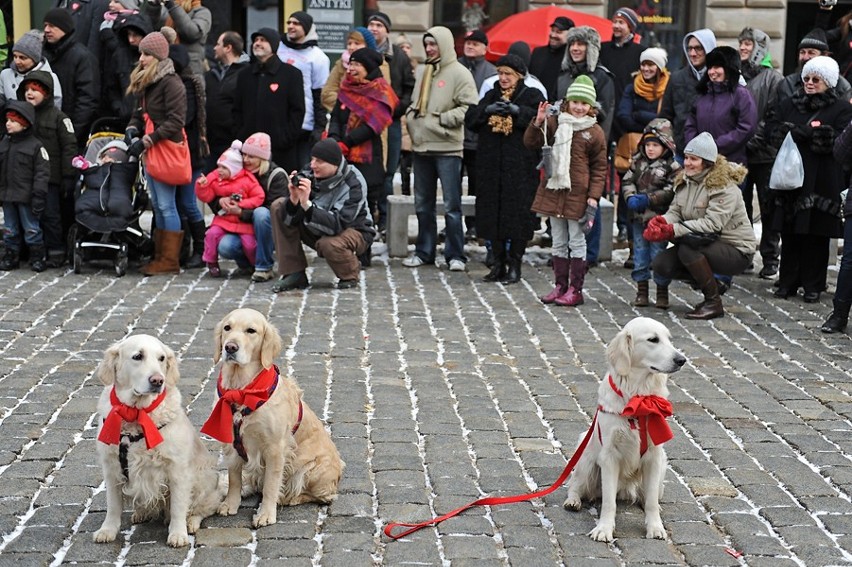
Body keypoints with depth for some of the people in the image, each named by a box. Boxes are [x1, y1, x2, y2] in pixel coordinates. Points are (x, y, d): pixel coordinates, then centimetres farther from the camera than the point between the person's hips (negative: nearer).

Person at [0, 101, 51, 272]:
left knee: (31, 229, 1)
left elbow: (42, 173, -11)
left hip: (26, 197, -6)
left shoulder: (35, 145, -9)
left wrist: (38, 196, -16)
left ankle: (37, 258, 11)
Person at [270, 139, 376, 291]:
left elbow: (337, 224, -37)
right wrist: (294, 199, -32)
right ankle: (294, 274, -8)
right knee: (279, 206, -9)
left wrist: (306, 204, -46)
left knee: (328, 243, -40)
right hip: (318, 231, 6)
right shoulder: (311, 176, -12)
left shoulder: (354, 184, -25)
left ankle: (349, 276, -2)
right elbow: (290, 220, -11)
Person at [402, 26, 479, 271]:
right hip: (422, 147, 7)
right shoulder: (424, 72, 16)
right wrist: (411, 116, 5)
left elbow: (469, 108, -13)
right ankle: (424, 251, 22)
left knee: (451, 205, -3)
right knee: (423, 204, 13)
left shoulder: (459, 73, -5)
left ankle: (455, 255, 4)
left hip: (448, 148, -7)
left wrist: (441, 119, -15)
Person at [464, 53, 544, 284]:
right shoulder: (491, 96, 17)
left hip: (520, 167, -4)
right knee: (492, 213, 5)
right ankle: (499, 263, 16)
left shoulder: (532, 96, 4)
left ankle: (514, 265, 5)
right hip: (491, 165, 4)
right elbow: (470, 119, 6)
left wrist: (518, 111, -24)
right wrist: (487, 110, -12)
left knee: (518, 213, -4)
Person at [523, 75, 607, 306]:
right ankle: (560, 286, 22)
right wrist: (538, 122, -14)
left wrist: (593, 199, -10)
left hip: (577, 194, -4)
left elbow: (600, 169, -3)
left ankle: (575, 290, 10)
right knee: (559, 242, 13)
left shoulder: (595, 132, -3)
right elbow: (531, 142, 3)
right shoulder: (555, 123, 6)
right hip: (553, 190, 4)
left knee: (577, 241, 3)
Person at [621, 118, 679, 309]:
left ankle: (662, 292, 9)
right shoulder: (638, 162, 8)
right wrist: (631, 198, -12)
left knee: (659, 253, 0)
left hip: (659, 217, -5)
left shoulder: (672, 166, -7)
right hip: (638, 216, 5)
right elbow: (627, 181, 7)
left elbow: (671, 191, -14)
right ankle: (641, 290, 19)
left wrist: (648, 199, -18)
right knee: (640, 252, 10)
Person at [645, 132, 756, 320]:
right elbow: (675, 211, 0)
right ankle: (710, 282, 10)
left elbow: (711, 224, -30)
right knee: (661, 264, -9)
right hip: (704, 246, 8)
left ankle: (714, 303, -19)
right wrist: (661, 222, -25)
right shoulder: (685, 181, 6)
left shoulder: (725, 187, -20)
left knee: (687, 246, -34)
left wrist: (674, 230, -36)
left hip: (737, 252, -8)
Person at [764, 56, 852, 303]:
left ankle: (813, 285, 7)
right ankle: (787, 282, 14)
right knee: (790, 232, 5)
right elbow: (772, 131, 1)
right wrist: (816, 135, -13)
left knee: (816, 234, -1)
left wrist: (802, 132, -16)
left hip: (821, 182, -3)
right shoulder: (789, 104, 15)